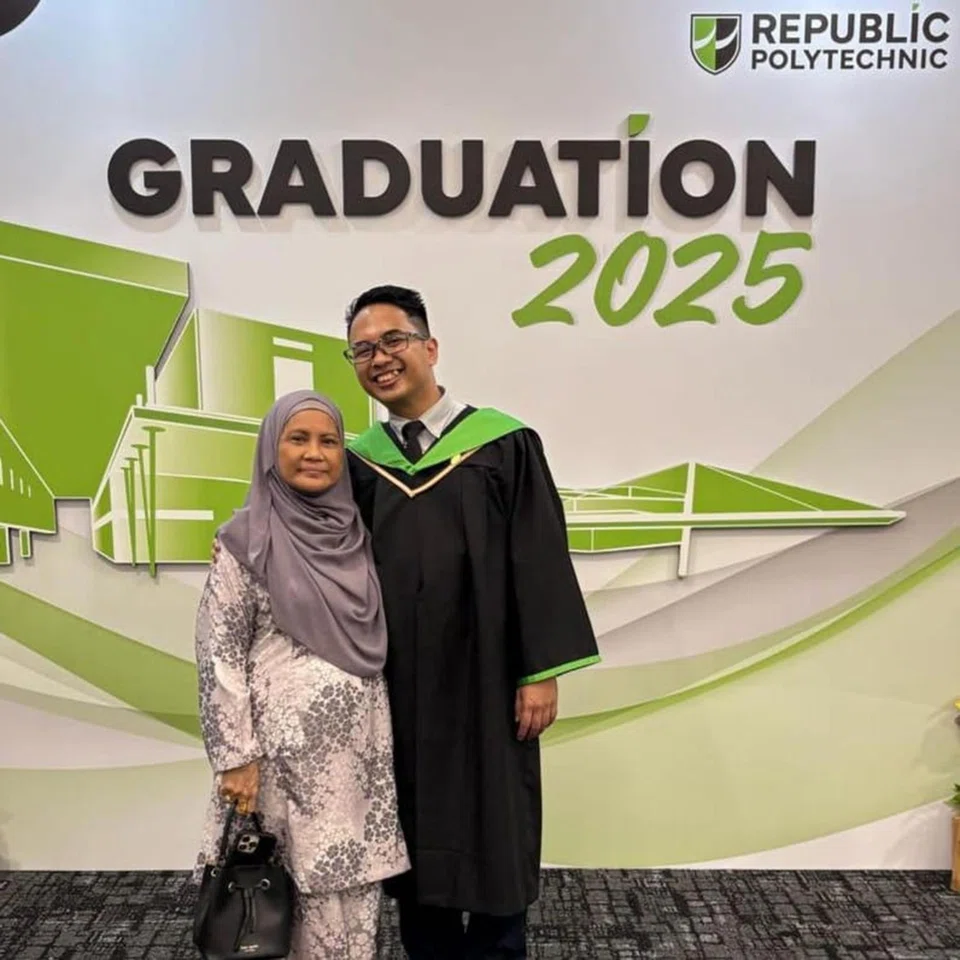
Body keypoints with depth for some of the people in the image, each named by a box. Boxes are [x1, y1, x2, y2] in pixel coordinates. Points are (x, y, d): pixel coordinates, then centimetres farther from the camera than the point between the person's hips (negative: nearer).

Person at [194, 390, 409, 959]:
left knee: (356, 881, 13)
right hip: (289, 740, -4)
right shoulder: (246, 540, -8)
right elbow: (218, 655, -9)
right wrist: (236, 758, -12)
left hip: (362, 740, 4)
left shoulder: (355, 532, 6)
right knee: (308, 885, 7)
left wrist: (385, 736, 11)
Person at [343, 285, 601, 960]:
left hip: (485, 686, -3)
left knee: (495, 846, 9)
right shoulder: (356, 461, 4)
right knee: (416, 847, 14)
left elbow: (541, 560, -7)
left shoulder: (503, 445, -6)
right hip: (398, 691, 3)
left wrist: (542, 672, -10)